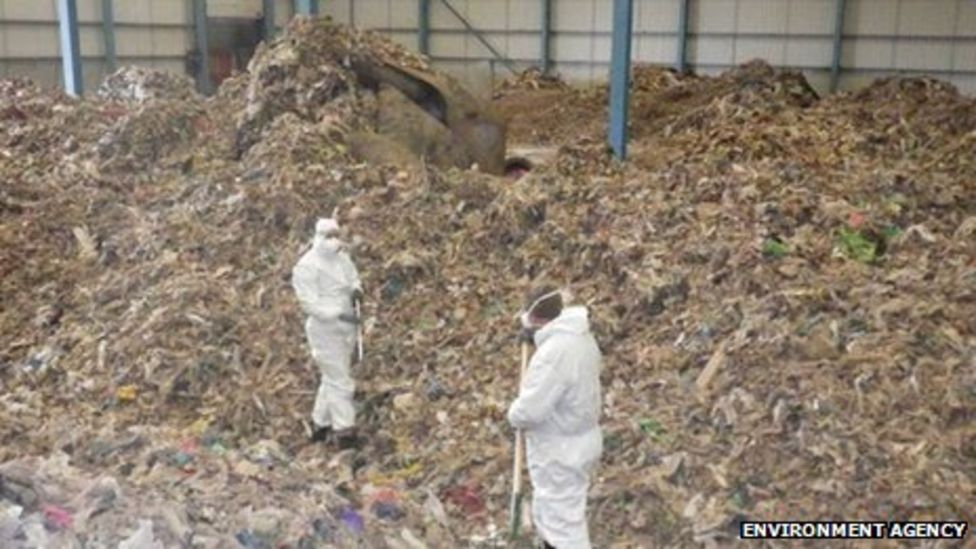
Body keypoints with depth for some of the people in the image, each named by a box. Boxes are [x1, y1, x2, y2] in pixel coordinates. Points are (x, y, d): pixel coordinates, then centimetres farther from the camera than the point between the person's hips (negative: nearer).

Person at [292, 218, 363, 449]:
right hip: (325, 331, -8)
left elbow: (354, 280, 17)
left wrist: (356, 290, -8)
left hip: (346, 328, 8)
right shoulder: (306, 267, -17)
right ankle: (344, 430, 4)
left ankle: (321, 424, 33)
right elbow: (309, 302, -21)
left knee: (333, 378, 18)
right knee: (339, 381, -5)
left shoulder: (342, 258, 4)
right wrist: (339, 314, -31)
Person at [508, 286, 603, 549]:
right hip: (578, 440, 10)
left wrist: (514, 415, -7)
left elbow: (529, 410, -31)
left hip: (560, 453, -10)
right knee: (550, 512, 28)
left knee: (563, 521, 4)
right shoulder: (580, 337, -1)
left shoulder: (554, 352, -31)